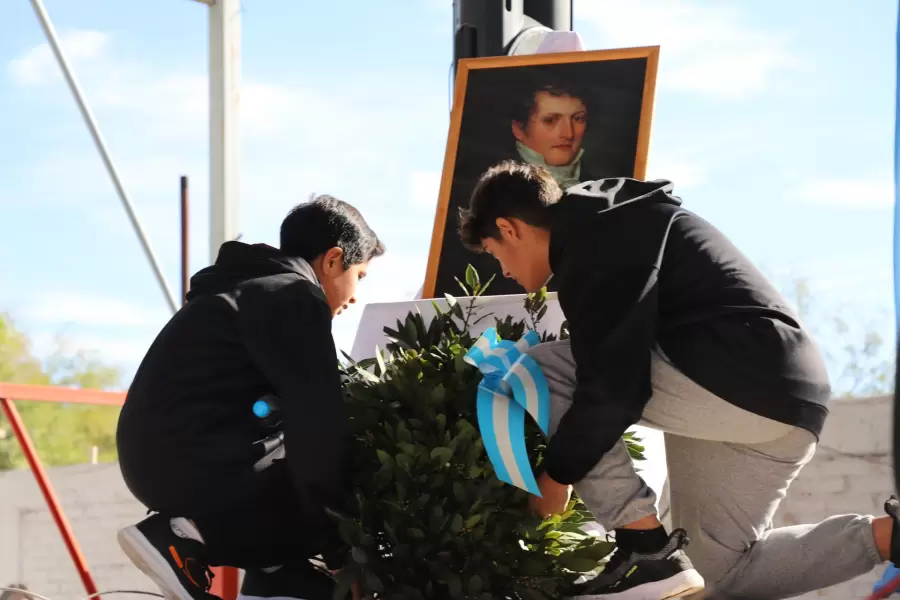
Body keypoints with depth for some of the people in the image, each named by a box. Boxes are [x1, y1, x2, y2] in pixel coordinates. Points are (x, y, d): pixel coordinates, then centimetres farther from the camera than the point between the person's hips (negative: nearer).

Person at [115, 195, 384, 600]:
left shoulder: (246, 288, 25)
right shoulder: (293, 297, -6)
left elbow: (294, 415, 27)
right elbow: (318, 425, -12)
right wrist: (343, 547, -9)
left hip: (155, 459, 10)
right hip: (197, 468, -10)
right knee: (360, 500, -5)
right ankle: (189, 540, -11)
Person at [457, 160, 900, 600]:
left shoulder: (591, 240, -10)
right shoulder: (610, 223, 23)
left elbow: (612, 388, -17)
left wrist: (556, 474, -4)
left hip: (739, 385, -11)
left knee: (539, 373, -6)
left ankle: (647, 549, -8)